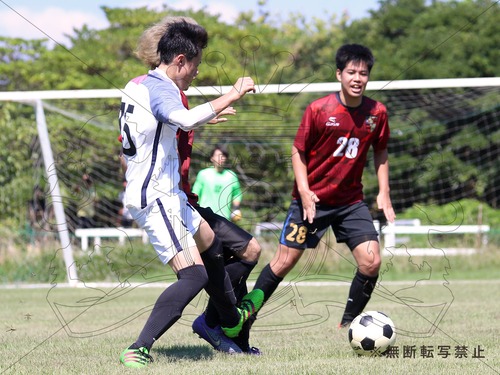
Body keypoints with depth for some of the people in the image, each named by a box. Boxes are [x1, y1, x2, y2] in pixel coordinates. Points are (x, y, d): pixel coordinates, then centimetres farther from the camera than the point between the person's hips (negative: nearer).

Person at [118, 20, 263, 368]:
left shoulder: (137, 85, 11)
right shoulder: (160, 89, -20)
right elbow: (185, 120, -42)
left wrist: (202, 118, 35)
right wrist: (231, 96, -34)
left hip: (165, 193, 11)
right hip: (156, 198, -11)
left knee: (210, 243, 29)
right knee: (194, 275, -18)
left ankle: (231, 319, 50)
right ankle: (138, 351, -21)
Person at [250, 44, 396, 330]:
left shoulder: (377, 113, -4)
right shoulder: (319, 110, -13)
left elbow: (380, 151, 12)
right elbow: (298, 151, -4)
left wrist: (384, 192, 3)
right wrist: (304, 191, -16)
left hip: (351, 201, 3)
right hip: (313, 198, -3)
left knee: (371, 262, -11)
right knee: (284, 261, 1)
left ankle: (348, 324, 7)